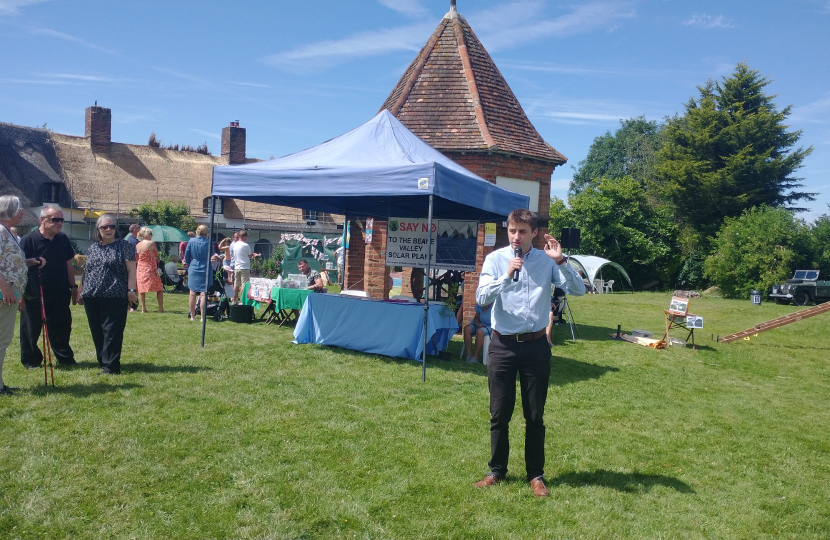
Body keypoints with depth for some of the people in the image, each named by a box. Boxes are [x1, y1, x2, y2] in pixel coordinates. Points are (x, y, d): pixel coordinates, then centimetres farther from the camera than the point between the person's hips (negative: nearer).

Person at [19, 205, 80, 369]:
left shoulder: (63, 239, 5)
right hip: (35, 295, -4)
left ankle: (65, 358, 25)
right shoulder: (29, 240, -10)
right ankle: (30, 360, 23)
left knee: (62, 326, 11)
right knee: (31, 329, 8)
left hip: (59, 294, 4)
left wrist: (73, 287, 11)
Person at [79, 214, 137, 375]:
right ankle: (103, 361, 21)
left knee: (112, 332, -5)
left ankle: (111, 366, -2)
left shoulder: (124, 246, 0)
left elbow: (131, 270, -5)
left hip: (115, 297, -6)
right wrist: (82, 291, 18)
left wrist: (131, 290, -13)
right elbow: (86, 271, 22)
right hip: (92, 297, 6)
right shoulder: (92, 248, 16)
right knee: (97, 332, 10)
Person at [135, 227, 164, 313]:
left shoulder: (137, 245, 5)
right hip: (151, 269, -5)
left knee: (141, 289, 13)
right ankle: (161, 308, 1)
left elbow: (136, 260, 11)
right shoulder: (151, 243, -11)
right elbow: (157, 255, 1)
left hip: (140, 269, 5)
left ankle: (143, 308, 12)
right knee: (159, 289, 5)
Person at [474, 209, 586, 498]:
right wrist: (507, 276, -24)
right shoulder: (496, 259, -2)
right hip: (503, 345, 0)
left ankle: (536, 474, 26)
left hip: (536, 346, 0)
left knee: (535, 415, 11)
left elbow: (578, 290, -6)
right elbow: (481, 297, -13)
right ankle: (497, 470, 28)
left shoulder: (547, 261, 0)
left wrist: (561, 261, -17)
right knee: (499, 413, 10)